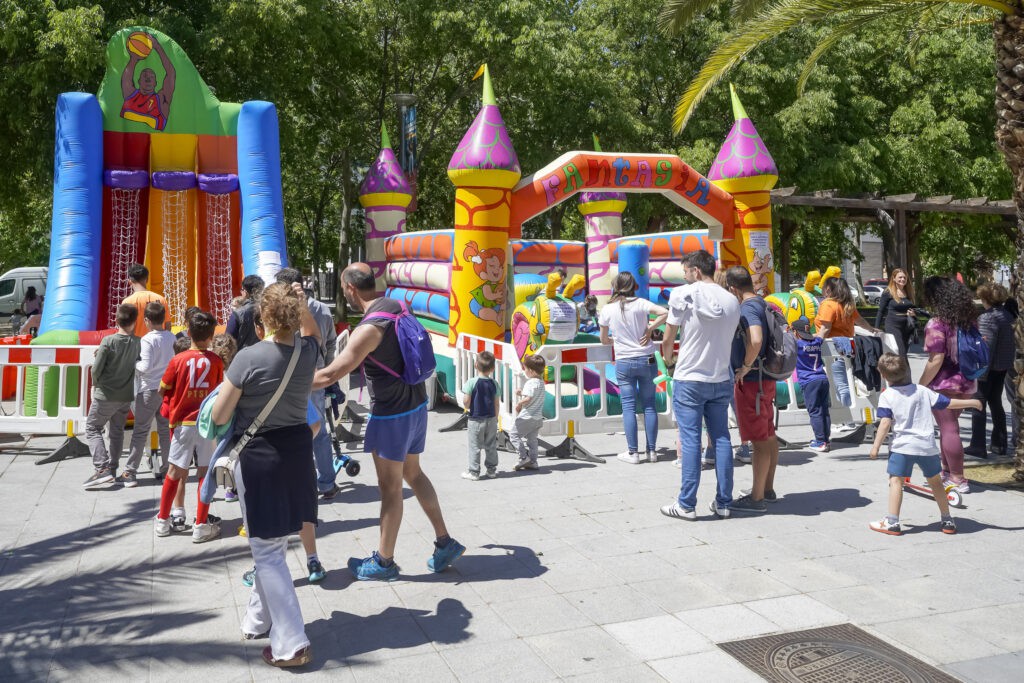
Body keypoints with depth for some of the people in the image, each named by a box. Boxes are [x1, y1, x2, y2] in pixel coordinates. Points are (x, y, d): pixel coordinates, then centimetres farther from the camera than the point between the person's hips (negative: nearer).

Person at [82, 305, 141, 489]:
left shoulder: (109, 341, -16)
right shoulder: (138, 342, -6)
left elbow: (96, 369, -15)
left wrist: (96, 384, 5)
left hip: (105, 395, -4)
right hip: (127, 396, 4)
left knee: (92, 428, 7)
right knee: (117, 431, 17)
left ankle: (102, 469, -7)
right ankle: (112, 469, 21)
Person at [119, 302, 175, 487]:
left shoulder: (147, 340, -14)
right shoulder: (171, 338, 3)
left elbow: (146, 366, -19)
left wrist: (134, 362, -2)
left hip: (149, 389, -5)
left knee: (140, 431, -1)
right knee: (165, 430, 12)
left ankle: (129, 473, 0)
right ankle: (164, 469, 17)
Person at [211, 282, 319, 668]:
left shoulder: (248, 358, -19)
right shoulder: (308, 352, -5)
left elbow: (219, 416, -11)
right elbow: (312, 332, 22)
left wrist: (231, 391, 7)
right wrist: (302, 304, 10)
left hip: (258, 457, -5)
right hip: (297, 451, 5)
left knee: (267, 551, 2)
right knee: (273, 543, 20)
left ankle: (291, 644, 0)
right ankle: (257, 621, 36)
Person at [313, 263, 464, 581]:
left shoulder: (369, 328, -24)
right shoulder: (397, 306, 2)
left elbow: (331, 375, -22)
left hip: (392, 416, -9)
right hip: (416, 405, 9)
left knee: (390, 488, 4)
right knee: (413, 474, 21)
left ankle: (384, 561, 19)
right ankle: (445, 543, 26)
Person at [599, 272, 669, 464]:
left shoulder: (607, 309, -1)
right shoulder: (640, 303, -3)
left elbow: (603, 339, 8)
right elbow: (665, 313, -17)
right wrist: (649, 330, -6)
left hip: (623, 362, -1)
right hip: (647, 360, 1)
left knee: (628, 406, 3)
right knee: (649, 405, 7)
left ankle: (633, 452, 2)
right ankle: (651, 451, 10)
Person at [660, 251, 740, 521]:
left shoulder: (684, 294, -10)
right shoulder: (732, 301, 4)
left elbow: (667, 341, -6)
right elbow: (728, 339, 9)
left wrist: (669, 361, 14)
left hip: (689, 380, -4)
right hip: (721, 379, 5)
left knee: (690, 440, -1)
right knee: (721, 439, 9)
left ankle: (686, 504, 4)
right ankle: (723, 502, 15)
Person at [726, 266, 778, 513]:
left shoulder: (748, 308, -18)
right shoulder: (762, 304, 12)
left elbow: (755, 340, -35)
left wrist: (745, 367, -21)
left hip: (751, 382, -10)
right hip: (766, 379, 10)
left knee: (759, 440, -4)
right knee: (769, 436, 16)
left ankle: (756, 498, 2)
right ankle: (767, 489, 29)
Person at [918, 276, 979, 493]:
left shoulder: (937, 324, -17)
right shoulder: (967, 321, 5)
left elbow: (936, 360, -21)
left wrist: (920, 385, -14)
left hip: (944, 384, -7)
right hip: (967, 383, 8)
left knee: (949, 429, 1)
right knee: (949, 426, 20)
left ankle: (958, 479, 7)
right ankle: (946, 470, 30)